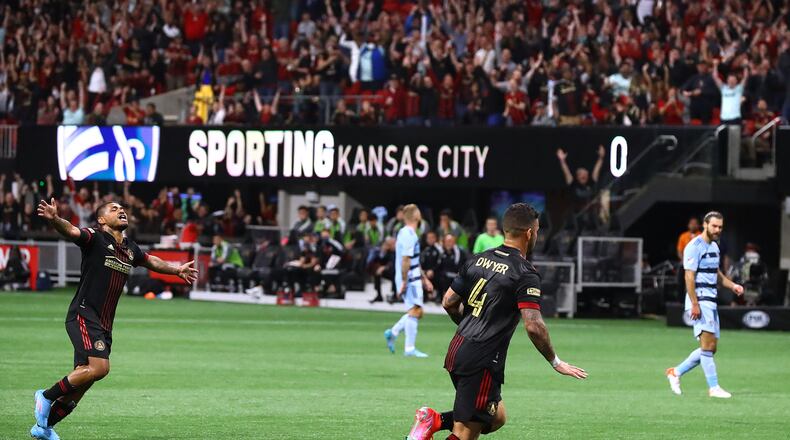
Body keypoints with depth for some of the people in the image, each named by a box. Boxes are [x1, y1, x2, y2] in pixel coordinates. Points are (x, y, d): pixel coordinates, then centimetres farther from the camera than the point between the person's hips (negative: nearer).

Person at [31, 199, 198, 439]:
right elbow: (71, 231, -28)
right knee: (99, 367, -24)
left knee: (83, 378, 6)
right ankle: (47, 396, -7)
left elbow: (150, 261, 37)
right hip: (84, 316, -8)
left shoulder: (130, 248, 15)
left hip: (104, 324, 8)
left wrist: (177, 270, 40)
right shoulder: (95, 237, -7)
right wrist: (54, 219, -48)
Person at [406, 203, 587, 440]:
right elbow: (533, 326, -18)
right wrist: (556, 363, -6)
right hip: (482, 362, -8)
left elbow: (449, 302, 13)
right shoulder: (525, 273, -11)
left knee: (497, 417, 20)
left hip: (457, 350, 8)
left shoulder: (478, 260, 10)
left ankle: (433, 419, 4)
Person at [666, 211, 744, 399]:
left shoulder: (714, 246, 17)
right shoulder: (695, 246, -11)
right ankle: (713, 387, -11)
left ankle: (676, 372, 20)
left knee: (710, 348, 8)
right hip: (699, 301, -9)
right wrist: (695, 304, -22)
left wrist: (732, 285, 13)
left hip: (711, 302, 9)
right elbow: (689, 276, -16)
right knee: (708, 344, -12)